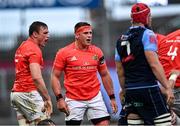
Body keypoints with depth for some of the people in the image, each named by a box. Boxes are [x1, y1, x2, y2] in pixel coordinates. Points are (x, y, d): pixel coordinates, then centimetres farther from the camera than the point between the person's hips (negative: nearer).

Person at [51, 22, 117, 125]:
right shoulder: (64, 53, -4)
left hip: (95, 97, 3)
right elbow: (55, 76, -2)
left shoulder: (97, 52, 6)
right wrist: (59, 98, -12)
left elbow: (105, 75, 14)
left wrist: (112, 97, 11)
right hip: (74, 100, -3)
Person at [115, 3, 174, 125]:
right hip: (148, 88, -7)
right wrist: (168, 87, -16)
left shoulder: (121, 40, 15)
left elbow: (120, 70, 19)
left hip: (131, 91, 7)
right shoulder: (147, 34, -6)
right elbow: (154, 64, -16)